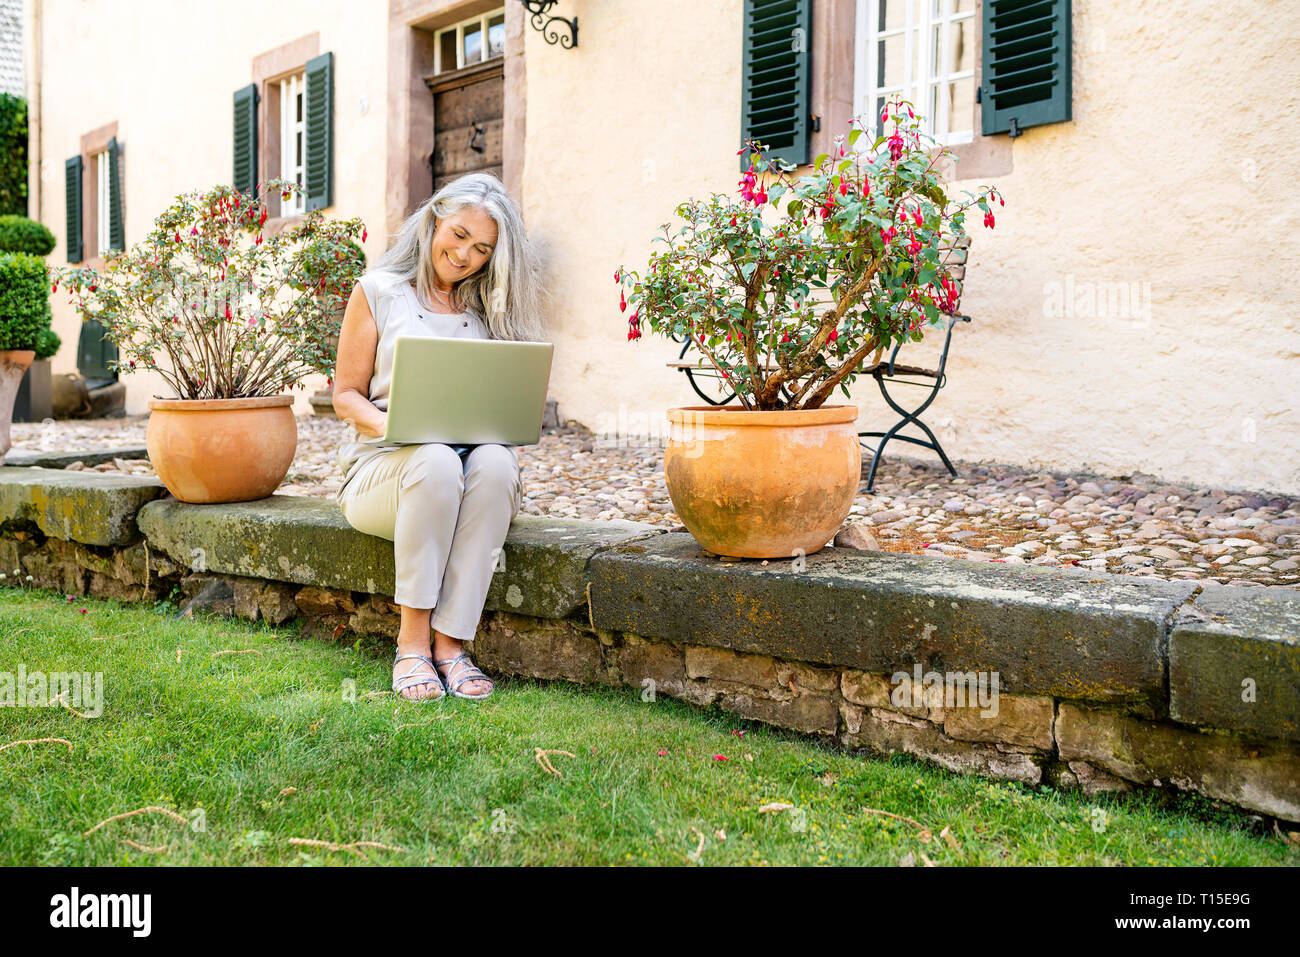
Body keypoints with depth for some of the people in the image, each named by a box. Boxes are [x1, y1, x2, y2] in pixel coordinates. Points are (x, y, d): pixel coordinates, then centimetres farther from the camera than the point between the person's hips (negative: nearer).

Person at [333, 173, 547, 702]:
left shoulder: (492, 310, 16)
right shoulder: (379, 291, 8)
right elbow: (346, 396, 5)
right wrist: (393, 425, -17)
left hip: (475, 451, 2)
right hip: (385, 464, -2)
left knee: (495, 462, -34)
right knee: (436, 462, -37)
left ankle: (449, 641, -29)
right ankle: (412, 640, -26)